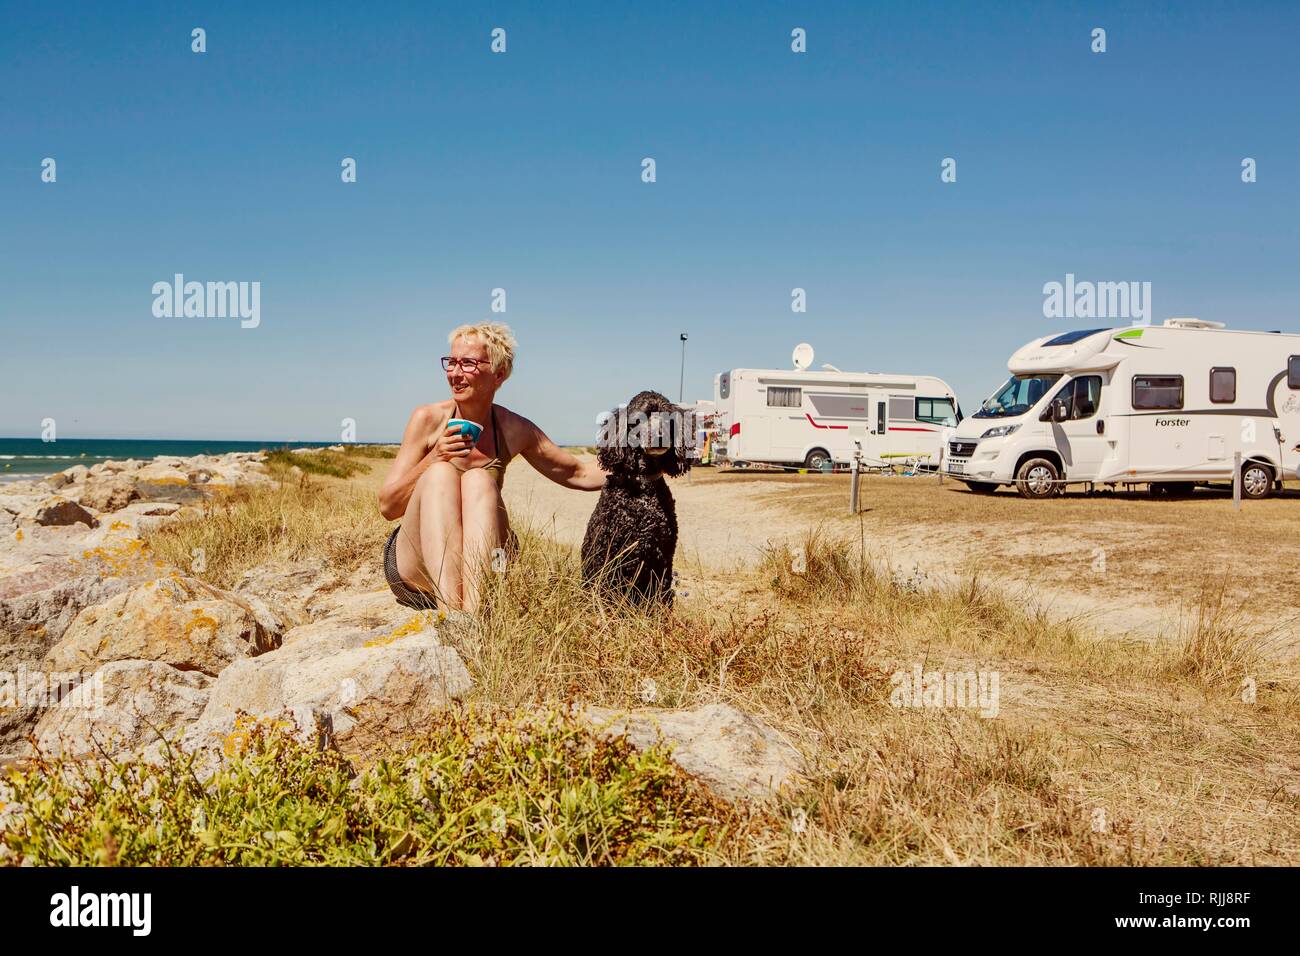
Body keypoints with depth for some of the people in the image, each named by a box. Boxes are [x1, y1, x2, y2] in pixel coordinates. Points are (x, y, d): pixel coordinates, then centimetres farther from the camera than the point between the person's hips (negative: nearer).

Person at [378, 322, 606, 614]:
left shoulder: (515, 431, 3)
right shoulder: (428, 419, -2)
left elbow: (578, 474, 13)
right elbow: (387, 507, -3)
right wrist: (434, 458, -19)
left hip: (475, 567, 1)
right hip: (411, 568, -1)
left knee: (479, 479, -25)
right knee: (440, 473, -26)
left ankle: (474, 605, -46)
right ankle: (449, 609, -47)